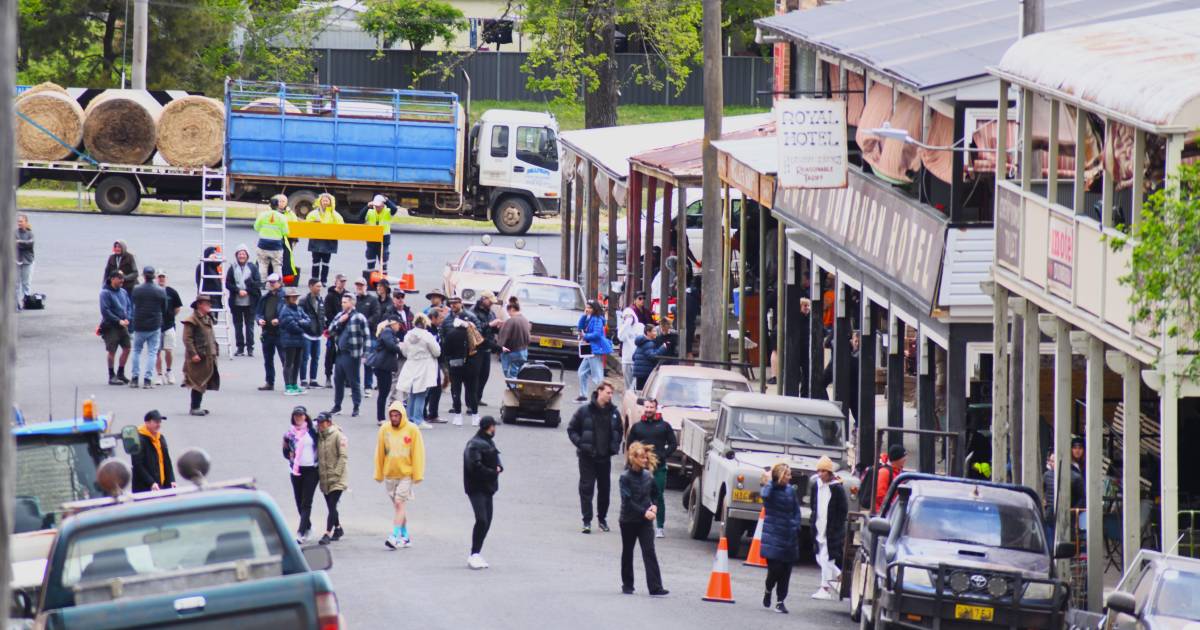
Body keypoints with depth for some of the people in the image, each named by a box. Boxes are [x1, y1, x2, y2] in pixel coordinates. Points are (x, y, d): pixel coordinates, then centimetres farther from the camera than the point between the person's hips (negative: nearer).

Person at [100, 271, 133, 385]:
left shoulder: (123, 293, 10)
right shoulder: (105, 293, -11)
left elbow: (130, 306, 14)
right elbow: (105, 311, -16)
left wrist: (127, 319, -5)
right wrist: (119, 321, -18)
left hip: (122, 325, 6)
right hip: (110, 326, -6)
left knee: (127, 348, 6)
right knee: (112, 351, -2)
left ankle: (120, 373, 20)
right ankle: (112, 376, 6)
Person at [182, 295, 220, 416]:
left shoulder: (208, 319, 17)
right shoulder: (192, 320, -11)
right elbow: (187, 338, -16)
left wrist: (215, 350, 18)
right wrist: (193, 354, -22)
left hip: (208, 357, 9)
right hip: (198, 357, -9)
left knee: (205, 383, 12)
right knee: (198, 382, -8)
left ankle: (197, 406, 20)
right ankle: (194, 408, -2)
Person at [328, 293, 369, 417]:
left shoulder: (359, 318, -8)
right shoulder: (339, 316, 13)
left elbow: (365, 337, -9)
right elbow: (331, 331, 10)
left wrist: (364, 354, -13)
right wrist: (339, 322, -6)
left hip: (352, 355, -7)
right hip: (340, 354, 7)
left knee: (354, 381, -1)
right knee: (338, 380, 11)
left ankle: (356, 408, 6)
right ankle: (337, 406, 22)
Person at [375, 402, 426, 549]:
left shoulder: (412, 430, -7)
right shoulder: (384, 430, 1)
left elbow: (418, 453, -6)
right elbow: (379, 453, 7)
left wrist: (418, 475, -9)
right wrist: (378, 474, 8)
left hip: (406, 474, -4)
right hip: (389, 474, 4)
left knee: (400, 503, -11)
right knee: (398, 505, 10)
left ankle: (395, 536, -13)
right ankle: (405, 536, 18)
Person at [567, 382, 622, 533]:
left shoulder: (614, 413, 4)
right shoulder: (584, 411, -7)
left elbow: (619, 431, 18)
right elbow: (571, 429, -1)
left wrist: (615, 446, 4)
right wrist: (581, 444, -11)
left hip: (605, 457, 3)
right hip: (587, 457, -3)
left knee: (604, 488, 10)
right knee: (586, 488, -5)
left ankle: (602, 518, 24)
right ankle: (587, 521, -3)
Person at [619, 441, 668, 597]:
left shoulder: (648, 476, 2)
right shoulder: (625, 477, -11)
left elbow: (653, 495, 17)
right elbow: (627, 501, -16)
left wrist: (654, 506, -4)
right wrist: (644, 512, -22)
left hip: (645, 520, 2)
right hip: (628, 520, -2)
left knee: (649, 552, -8)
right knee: (627, 553, 12)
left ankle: (655, 588, -14)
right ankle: (627, 585, 27)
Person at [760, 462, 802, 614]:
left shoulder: (791, 490, 8)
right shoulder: (770, 489, -4)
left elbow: (796, 511, 15)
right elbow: (765, 495, -28)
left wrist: (796, 527, 3)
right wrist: (769, 481, -15)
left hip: (789, 535, 4)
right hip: (773, 534, -4)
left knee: (786, 571, 2)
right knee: (775, 567, -11)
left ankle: (780, 601, 10)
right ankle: (768, 590, 19)